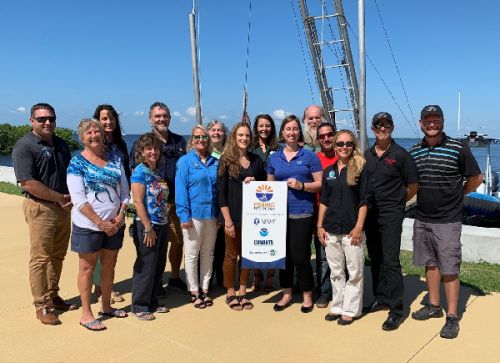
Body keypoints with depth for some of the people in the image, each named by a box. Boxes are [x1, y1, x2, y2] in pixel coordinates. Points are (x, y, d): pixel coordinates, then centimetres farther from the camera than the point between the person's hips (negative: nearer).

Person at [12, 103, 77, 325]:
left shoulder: (61, 144, 13)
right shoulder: (24, 146, -10)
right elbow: (28, 183, -18)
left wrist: (71, 198, 1)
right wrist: (60, 198, -13)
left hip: (63, 208, 7)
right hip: (40, 209, -7)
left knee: (58, 256, 14)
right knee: (40, 258, -1)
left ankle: (53, 296, 28)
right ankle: (42, 305, 9)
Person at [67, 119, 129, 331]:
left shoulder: (115, 160, 6)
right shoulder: (77, 163, -7)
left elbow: (125, 191, 7)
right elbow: (78, 199, -14)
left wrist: (120, 216, -8)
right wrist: (100, 222, -18)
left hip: (114, 224, 5)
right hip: (88, 225, -4)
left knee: (109, 266, 15)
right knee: (87, 267, 5)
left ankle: (106, 306, 31)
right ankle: (86, 314, 17)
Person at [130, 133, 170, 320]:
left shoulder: (157, 172, 12)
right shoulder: (140, 172, -10)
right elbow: (138, 201, -16)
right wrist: (148, 228, -18)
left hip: (162, 224, 8)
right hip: (146, 225, -8)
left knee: (159, 265, 14)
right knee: (146, 267, 0)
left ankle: (152, 302, 28)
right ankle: (139, 307, 14)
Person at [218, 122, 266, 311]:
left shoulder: (256, 160, 8)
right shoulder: (226, 160, -4)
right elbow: (221, 191, -8)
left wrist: (255, 182, -8)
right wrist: (228, 220, -14)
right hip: (233, 215, -3)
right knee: (232, 255, 7)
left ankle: (243, 292, 24)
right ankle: (230, 293, 21)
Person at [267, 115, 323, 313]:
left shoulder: (309, 156, 1)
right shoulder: (274, 158, 12)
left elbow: (320, 184, -1)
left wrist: (301, 185, -15)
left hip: (302, 213, -4)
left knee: (300, 256, -4)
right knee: (284, 255, 10)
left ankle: (307, 295, 16)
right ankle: (286, 293, 26)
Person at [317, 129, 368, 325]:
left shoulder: (360, 169, -3)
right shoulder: (328, 171, 10)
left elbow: (363, 201, -6)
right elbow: (323, 201, 12)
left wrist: (358, 227, -12)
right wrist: (320, 226, 7)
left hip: (352, 230, -4)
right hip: (331, 230, 4)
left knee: (354, 272, 4)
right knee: (336, 272, 13)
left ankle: (350, 310, 16)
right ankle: (337, 306, 26)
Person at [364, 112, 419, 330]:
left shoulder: (400, 155, -6)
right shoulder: (367, 155, 9)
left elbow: (413, 186, -1)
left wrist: (395, 202, 6)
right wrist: (371, 204, 10)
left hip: (391, 216, -5)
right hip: (370, 214, 5)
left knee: (391, 262, -6)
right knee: (375, 259, 14)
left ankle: (396, 310, 1)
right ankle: (380, 299, 28)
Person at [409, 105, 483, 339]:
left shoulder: (458, 148, -9)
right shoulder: (414, 152, 5)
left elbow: (476, 179, -1)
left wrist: (455, 195, 6)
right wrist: (426, 196, 7)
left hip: (447, 220, -5)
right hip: (422, 219, 5)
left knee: (449, 269, 0)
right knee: (430, 264, 15)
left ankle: (452, 317, 10)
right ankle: (434, 306, 29)